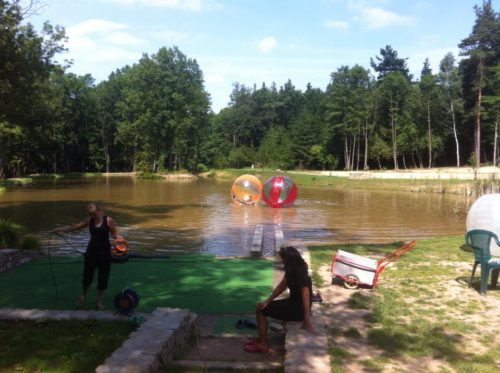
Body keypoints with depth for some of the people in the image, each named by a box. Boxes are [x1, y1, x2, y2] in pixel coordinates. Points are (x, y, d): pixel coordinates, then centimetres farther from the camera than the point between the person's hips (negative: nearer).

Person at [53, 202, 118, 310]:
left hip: (104, 251, -2)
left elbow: (113, 233, -4)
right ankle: (83, 294, 37)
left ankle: (100, 300, 21)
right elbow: (75, 227, 2)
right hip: (92, 250, 2)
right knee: (87, 274, 7)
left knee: (103, 276, 5)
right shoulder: (89, 220, -1)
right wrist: (62, 230, -6)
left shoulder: (108, 220, -9)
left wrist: (117, 237, -25)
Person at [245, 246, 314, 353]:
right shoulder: (292, 269, -1)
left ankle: (263, 344, 6)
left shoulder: (300, 274, -29)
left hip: (298, 310, -9)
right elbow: (282, 286, 8)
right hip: (293, 302, 9)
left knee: (261, 310, -6)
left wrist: (307, 323, -27)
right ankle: (261, 338, 20)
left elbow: (306, 299, -30)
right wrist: (267, 301, 1)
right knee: (260, 307, 10)